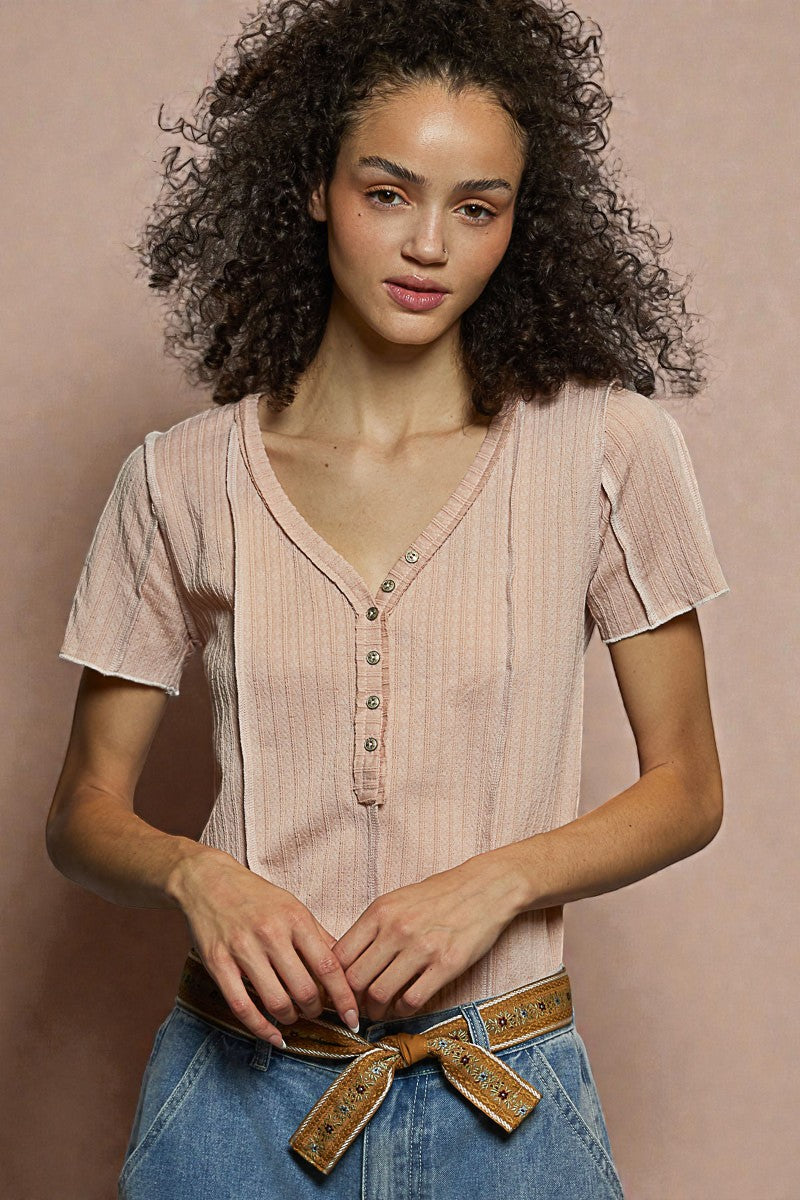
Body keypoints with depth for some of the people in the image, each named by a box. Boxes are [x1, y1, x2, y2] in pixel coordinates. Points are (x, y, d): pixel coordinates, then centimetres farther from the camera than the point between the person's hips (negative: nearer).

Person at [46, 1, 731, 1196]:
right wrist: (195, 874, -17)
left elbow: (686, 787, 1)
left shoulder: (606, 447, -5)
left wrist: (498, 881, -15)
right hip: (241, 1087, 1)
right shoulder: (183, 479, -3)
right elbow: (86, 807, 4)